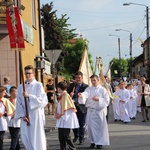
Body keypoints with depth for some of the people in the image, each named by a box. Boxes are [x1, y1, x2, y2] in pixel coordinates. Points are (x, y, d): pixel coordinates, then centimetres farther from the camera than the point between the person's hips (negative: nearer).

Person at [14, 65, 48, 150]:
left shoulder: (38, 85, -3)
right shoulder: (21, 87, 8)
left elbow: (42, 100, -12)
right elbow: (19, 103, 5)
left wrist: (28, 96, -18)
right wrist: (22, 115, -6)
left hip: (36, 115, -4)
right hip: (25, 116, 4)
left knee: (37, 137, -1)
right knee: (26, 138, 5)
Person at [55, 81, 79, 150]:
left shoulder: (66, 95, -13)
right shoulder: (60, 96, 13)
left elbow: (67, 107, -16)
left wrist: (61, 114, -12)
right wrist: (57, 114, 4)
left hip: (67, 119, -9)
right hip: (61, 119, 9)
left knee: (66, 136, -7)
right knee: (61, 136, 9)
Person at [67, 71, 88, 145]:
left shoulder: (85, 86, -10)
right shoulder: (71, 85, 4)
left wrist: (74, 100, -32)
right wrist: (70, 95, -21)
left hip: (82, 107, -4)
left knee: (82, 124, 6)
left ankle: (81, 139, 20)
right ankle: (76, 135, 36)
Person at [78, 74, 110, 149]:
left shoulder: (102, 89, 0)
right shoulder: (88, 89, 4)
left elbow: (107, 100, -5)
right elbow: (85, 95, -16)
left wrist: (98, 99, -19)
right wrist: (81, 96, -39)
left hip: (100, 111, -2)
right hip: (91, 111, 2)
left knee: (100, 126, -1)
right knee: (91, 126, 5)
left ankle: (99, 143, 9)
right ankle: (92, 142, 17)